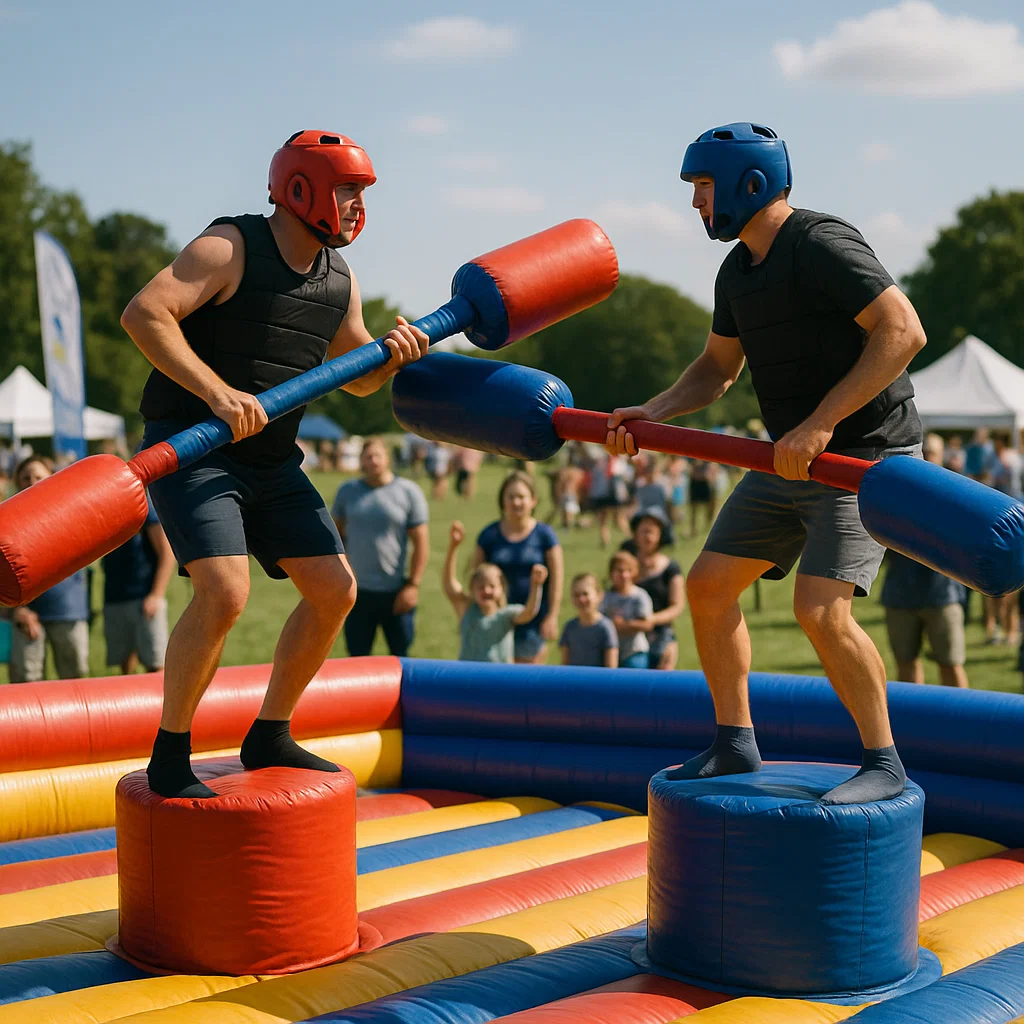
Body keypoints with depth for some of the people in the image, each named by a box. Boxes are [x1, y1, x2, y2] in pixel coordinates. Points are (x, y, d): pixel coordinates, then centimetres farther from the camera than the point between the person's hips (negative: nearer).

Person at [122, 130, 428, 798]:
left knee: (335, 592, 4)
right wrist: (217, 394, -33)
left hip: (272, 460, 8)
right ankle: (170, 759, -6)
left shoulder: (340, 281, 9)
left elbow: (357, 378, 20)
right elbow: (144, 313, -24)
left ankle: (270, 738, 21)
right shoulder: (231, 249, -13)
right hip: (188, 445, -8)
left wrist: (392, 356, -4)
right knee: (225, 592, -24)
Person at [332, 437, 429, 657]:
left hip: (396, 593, -2)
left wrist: (413, 585, -9)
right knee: (357, 658, 7)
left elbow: (421, 543, -4)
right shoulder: (347, 491, 5)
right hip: (357, 592, 2)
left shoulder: (408, 491, -3)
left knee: (401, 657, 6)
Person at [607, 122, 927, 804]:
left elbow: (904, 332, -28)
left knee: (820, 608, -21)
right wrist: (652, 414, 4)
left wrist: (820, 422, -31)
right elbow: (718, 367, 21)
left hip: (868, 454, -9)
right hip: (791, 462, 9)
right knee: (709, 585, 6)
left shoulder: (822, 245, -19)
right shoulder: (738, 270, 10)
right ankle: (735, 745, 19)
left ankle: (884, 764, -3)